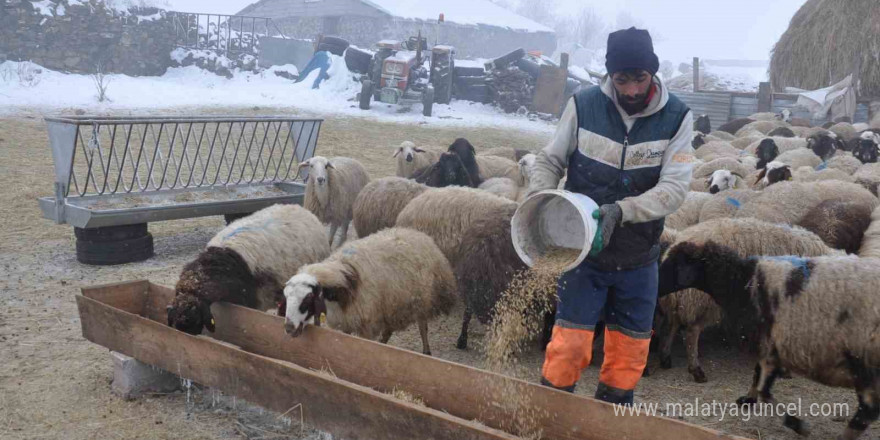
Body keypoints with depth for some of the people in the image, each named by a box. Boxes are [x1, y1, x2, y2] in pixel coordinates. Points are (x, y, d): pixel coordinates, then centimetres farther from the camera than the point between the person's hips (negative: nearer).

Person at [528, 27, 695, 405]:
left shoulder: (677, 118, -9)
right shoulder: (582, 106, -11)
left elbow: (674, 188, -16)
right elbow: (549, 161, 0)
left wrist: (621, 211, -31)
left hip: (639, 259, 2)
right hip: (583, 251, -2)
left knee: (630, 349, 13)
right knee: (570, 343, -4)